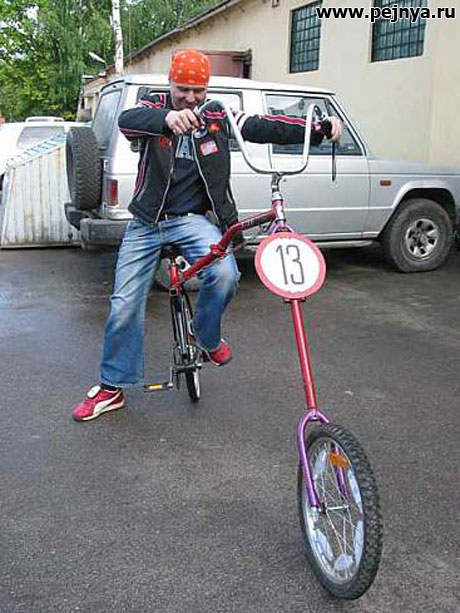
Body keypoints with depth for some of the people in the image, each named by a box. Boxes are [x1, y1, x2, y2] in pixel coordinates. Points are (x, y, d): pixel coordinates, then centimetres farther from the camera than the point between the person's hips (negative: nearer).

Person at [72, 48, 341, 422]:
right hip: (147, 222, 0)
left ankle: (207, 336, 3)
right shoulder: (154, 109, -1)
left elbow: (264, 127, -5)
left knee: (225, 273, -29)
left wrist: (317, 129, -18)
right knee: (125, 305, 0)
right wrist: (166, 117, -45)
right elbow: (127, 121, -23)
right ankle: (112, 388, 17)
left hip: (193, 219, 0)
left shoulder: (218, 117, 4)